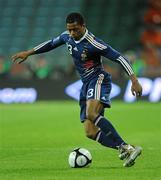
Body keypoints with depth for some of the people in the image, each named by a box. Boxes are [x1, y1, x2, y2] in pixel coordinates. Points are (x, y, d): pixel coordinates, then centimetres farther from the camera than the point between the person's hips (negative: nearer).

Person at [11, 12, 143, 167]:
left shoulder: (93, 44, -19)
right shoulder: (67, 37, 4)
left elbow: (119, 57, -19)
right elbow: (51, 43, 25)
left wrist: (134, 80, -25)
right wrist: (28, 53, 28)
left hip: (98, 80, -8)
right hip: (86, 84, 8)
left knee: (91, 114, -36)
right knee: (90, 132, -4)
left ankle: (124, 147, -34)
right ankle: (127, 150, -6)